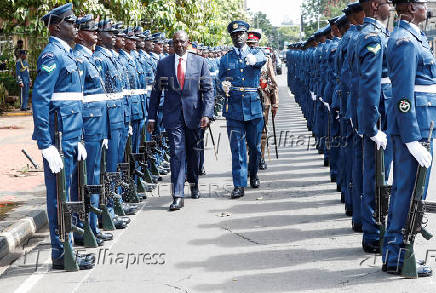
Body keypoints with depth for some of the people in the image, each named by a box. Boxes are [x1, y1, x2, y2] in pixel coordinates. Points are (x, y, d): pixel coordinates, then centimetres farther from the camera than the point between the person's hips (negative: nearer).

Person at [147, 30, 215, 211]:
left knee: (193, 152, 14)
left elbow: (208, 90, 0)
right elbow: (156, 92, 7)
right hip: (173, 116, -1)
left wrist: (206, 114, -11)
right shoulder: (163, 64, 5)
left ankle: (193, 184, 36)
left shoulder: (200, 62, 3)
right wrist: (152, 117, 3)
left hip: (194, 114, 1)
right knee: (177, 153, -9)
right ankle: (178, 196, -12)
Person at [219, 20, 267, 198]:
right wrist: (224, 86, -12)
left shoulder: (256, 53, 5)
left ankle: (253, 175, 34)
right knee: (237, 147, -4)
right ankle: (239, 185, -2)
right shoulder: (225, 59, 11)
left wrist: (253, 59, -43)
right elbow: (221, 79, 13)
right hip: (234, 107, 0)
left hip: (254, 105, 0)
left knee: (255, 145, 10)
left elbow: (262, 59, -19)